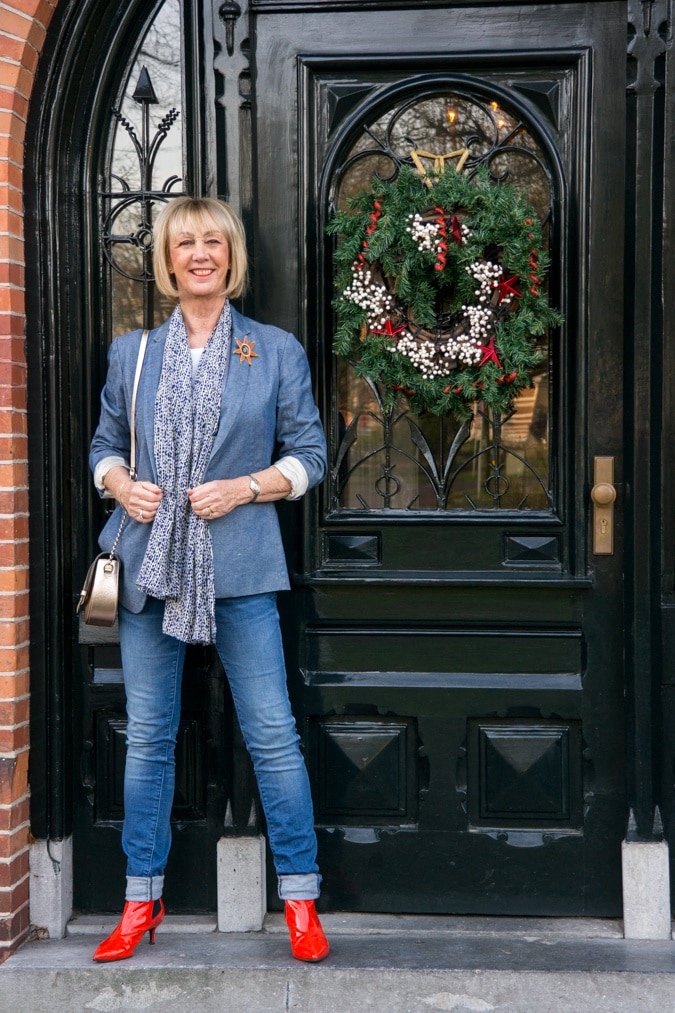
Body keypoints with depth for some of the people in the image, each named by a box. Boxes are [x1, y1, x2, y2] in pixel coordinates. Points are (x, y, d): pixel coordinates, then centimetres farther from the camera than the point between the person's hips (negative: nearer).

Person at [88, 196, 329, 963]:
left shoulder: (276, 351, 5)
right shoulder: (132, 350, 11)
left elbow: (308, 453, 4)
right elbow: (105, 445, 17)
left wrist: (247, 488, -11)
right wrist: (121, 485, -5)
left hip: (238, 569, -2)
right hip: (149, 567, 3)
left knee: (272, 734, -2)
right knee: (147, 737, 8)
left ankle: (300, 900, 11)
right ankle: (142, 902, 20)